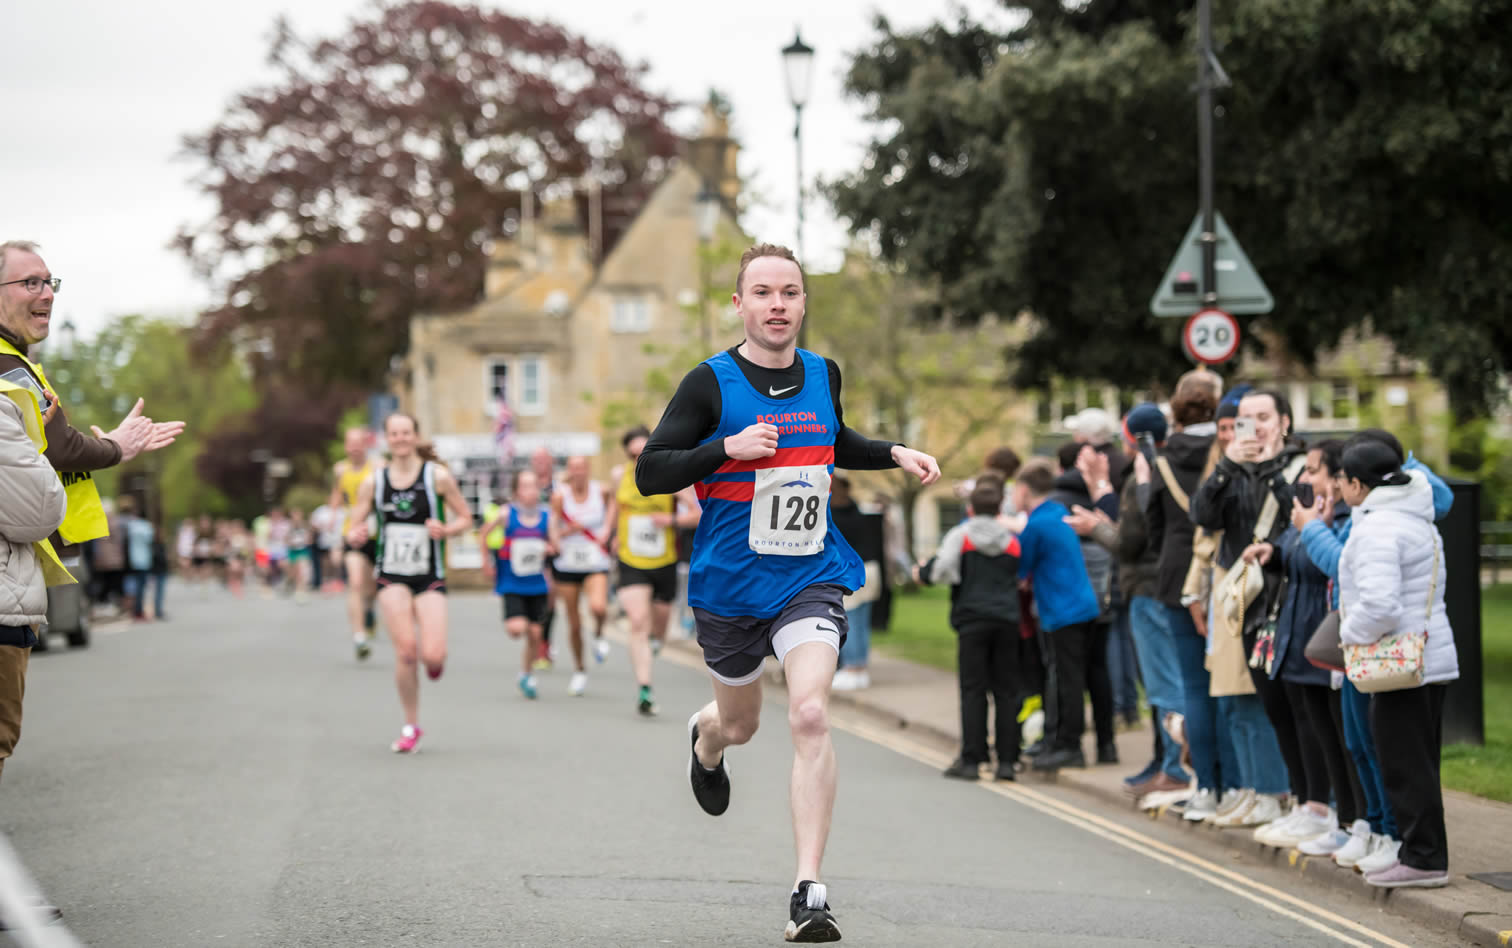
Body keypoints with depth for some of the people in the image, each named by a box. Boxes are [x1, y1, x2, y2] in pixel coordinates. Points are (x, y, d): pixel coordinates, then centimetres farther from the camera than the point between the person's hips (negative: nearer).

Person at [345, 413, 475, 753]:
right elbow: (354, 530, 8)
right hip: (391, 577, 1)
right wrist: (355, 537, -16)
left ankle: (436, 660, 27)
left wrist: (446, 530, -15)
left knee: (432, 656, -15)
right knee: (406, 651, -14)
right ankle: (411, 727, 4)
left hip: (430, 578, -1)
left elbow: (466, 518, 5)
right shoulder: (373, 482, 3)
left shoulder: (437, 476, -2)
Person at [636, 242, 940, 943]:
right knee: (740, 723, 18)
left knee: (810, 715, -19)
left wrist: (895, 455, 10)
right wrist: (728, 447, -26)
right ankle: (705, 740, 59)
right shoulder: (711, 383, -9)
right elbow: (649, 473, -13)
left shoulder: (823, 376, 5)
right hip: (729, 583, -1)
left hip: (810, 578, 1)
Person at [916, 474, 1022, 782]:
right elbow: (1022, 578, 17)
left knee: (973, 690, -2)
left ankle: (971, 759, -5)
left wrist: (922, 571, 8)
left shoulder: (960, 535, 1)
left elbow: (942, 569, -11)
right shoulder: (1013, 540, 14)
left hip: (972, 620, -3)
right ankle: (1007, 760, 2)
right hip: (1007, 620, 3)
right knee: (1006, 691, 5)